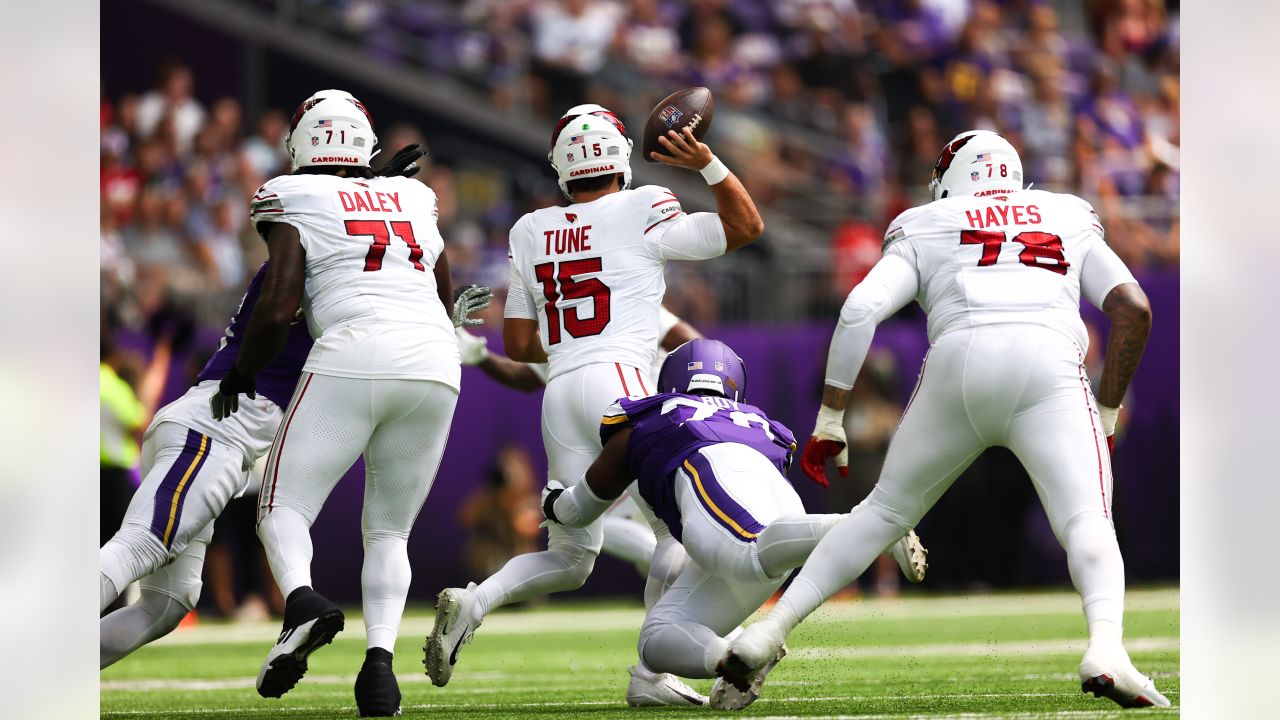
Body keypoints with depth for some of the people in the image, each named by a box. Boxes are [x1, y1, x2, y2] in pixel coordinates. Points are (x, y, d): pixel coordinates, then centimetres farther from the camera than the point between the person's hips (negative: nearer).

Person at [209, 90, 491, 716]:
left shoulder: (292, 202, 8)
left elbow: (277, 311, -1)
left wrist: (239, 377, 15)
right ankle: (380, 655, -9)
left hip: (352, 358, -4)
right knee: (388, 531, 15)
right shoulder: (413, 200, 24)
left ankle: (301, 600, -26)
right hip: (434, 365, 4)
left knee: (284, 506, 6)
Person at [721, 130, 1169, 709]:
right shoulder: (1070, 223, 31)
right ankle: (1106, 647, -36)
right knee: (1087, 524, -7)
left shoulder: (923, 233, 27)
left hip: (957, 364, 1)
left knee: (887, 510, 20)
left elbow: (860, 310, 11)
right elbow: (1134, 309, 18)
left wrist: (829, 422, 14)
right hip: (1049, 367, -1)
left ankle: (772, 629, 17)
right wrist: (1106, 417, 26)